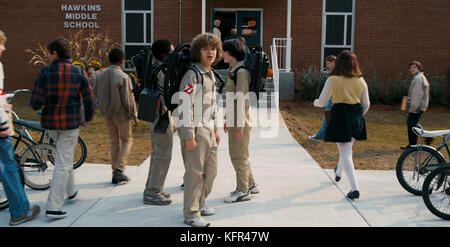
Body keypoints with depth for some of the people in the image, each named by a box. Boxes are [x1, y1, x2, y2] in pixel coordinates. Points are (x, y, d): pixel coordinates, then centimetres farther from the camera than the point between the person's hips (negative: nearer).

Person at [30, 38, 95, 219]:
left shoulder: (45, 73, -8)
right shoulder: (79, 73, -6)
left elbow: (36, 103, -12)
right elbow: (89, 99, -3)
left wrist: (37, 105, 13)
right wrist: (88, 118, 14)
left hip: (50, 122, 2)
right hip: (71, 122, -2)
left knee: (64, 155, 27)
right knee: (63, 163, 1)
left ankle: (70, 190, 40)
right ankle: (53, 207, -1)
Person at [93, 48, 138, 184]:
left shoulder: (100, 76, 1)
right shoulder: (123, 77, -17)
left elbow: (96, 94, 10)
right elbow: (128, 100, -17)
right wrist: (134, 116, -8)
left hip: (107, 114, 6)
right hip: (121, 114, -5)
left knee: (114, 141, 15)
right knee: (127, 140, 11)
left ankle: (115, 174, 17)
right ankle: (119, 169, -1)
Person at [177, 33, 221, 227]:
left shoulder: (211, 75, 15)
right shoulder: (192, 75, -14)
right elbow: (184, 106, -20)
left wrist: (215, 129, 21)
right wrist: (189, 137, -22)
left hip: (208, 130, 9)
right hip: (194, 130, -9)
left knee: (211, 170, 16)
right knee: (195, 172, -4)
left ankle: (199, 203, 32)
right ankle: (191, 214, 6)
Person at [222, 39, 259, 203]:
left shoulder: (241, 72, -16)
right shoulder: (233, 70, 15)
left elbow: (242, 99, -20)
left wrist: (239, 125, -21)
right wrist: (228, 120, 21)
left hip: (240, 121, -10)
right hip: (233, 120, 10)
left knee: (239, 155, -3)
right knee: (238, 154, 18)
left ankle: (243, 191, 7)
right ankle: (250, 185, 30)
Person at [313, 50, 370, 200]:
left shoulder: (332, 80, -8)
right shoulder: (360, 81, 5)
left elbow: (322, 102, -4)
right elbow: (366, 104, 8)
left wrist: (315, 102, 19)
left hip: (340, 116, -5)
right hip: (356, 116, 5)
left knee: (345, 153, -2)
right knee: (347, 148, 24)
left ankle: (355, 188, -10)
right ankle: (338, 173, 50)